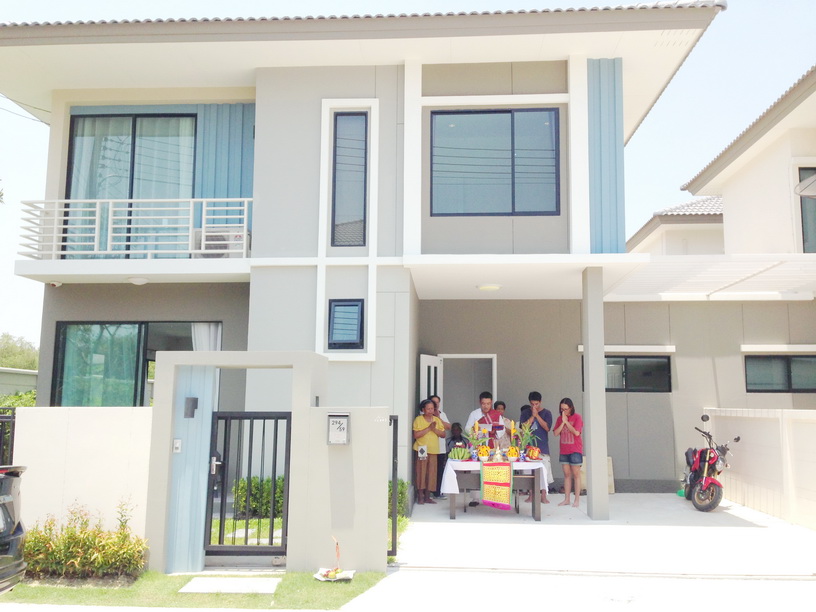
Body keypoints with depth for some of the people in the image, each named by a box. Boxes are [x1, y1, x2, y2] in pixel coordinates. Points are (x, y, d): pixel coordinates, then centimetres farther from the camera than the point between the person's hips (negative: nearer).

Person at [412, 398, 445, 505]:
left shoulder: (437, 420, 13)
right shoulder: (418, 419, -1)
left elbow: (443, 434, 8)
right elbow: (416, 435, -12)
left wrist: (435, 429, -9)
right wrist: (428, 428, -15)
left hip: (433, 450, 4)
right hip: (421, 450, -4)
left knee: (431, 473, 4)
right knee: (421, 472, -4)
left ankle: (427, 496, 12)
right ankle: (420, 497, 4)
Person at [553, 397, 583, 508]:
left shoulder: (577, 417, -6)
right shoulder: (559, 419, 8)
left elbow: (576, 432, -18)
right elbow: (556, 433, -1)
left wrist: (566, 421, -14)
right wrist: (563, 422, -10)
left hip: (575, 450, -5)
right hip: (564, 451, 5)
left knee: (576, 474, 0)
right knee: (567, 474, 8)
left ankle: (577, 500, 4)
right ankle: (566, 499, 12)